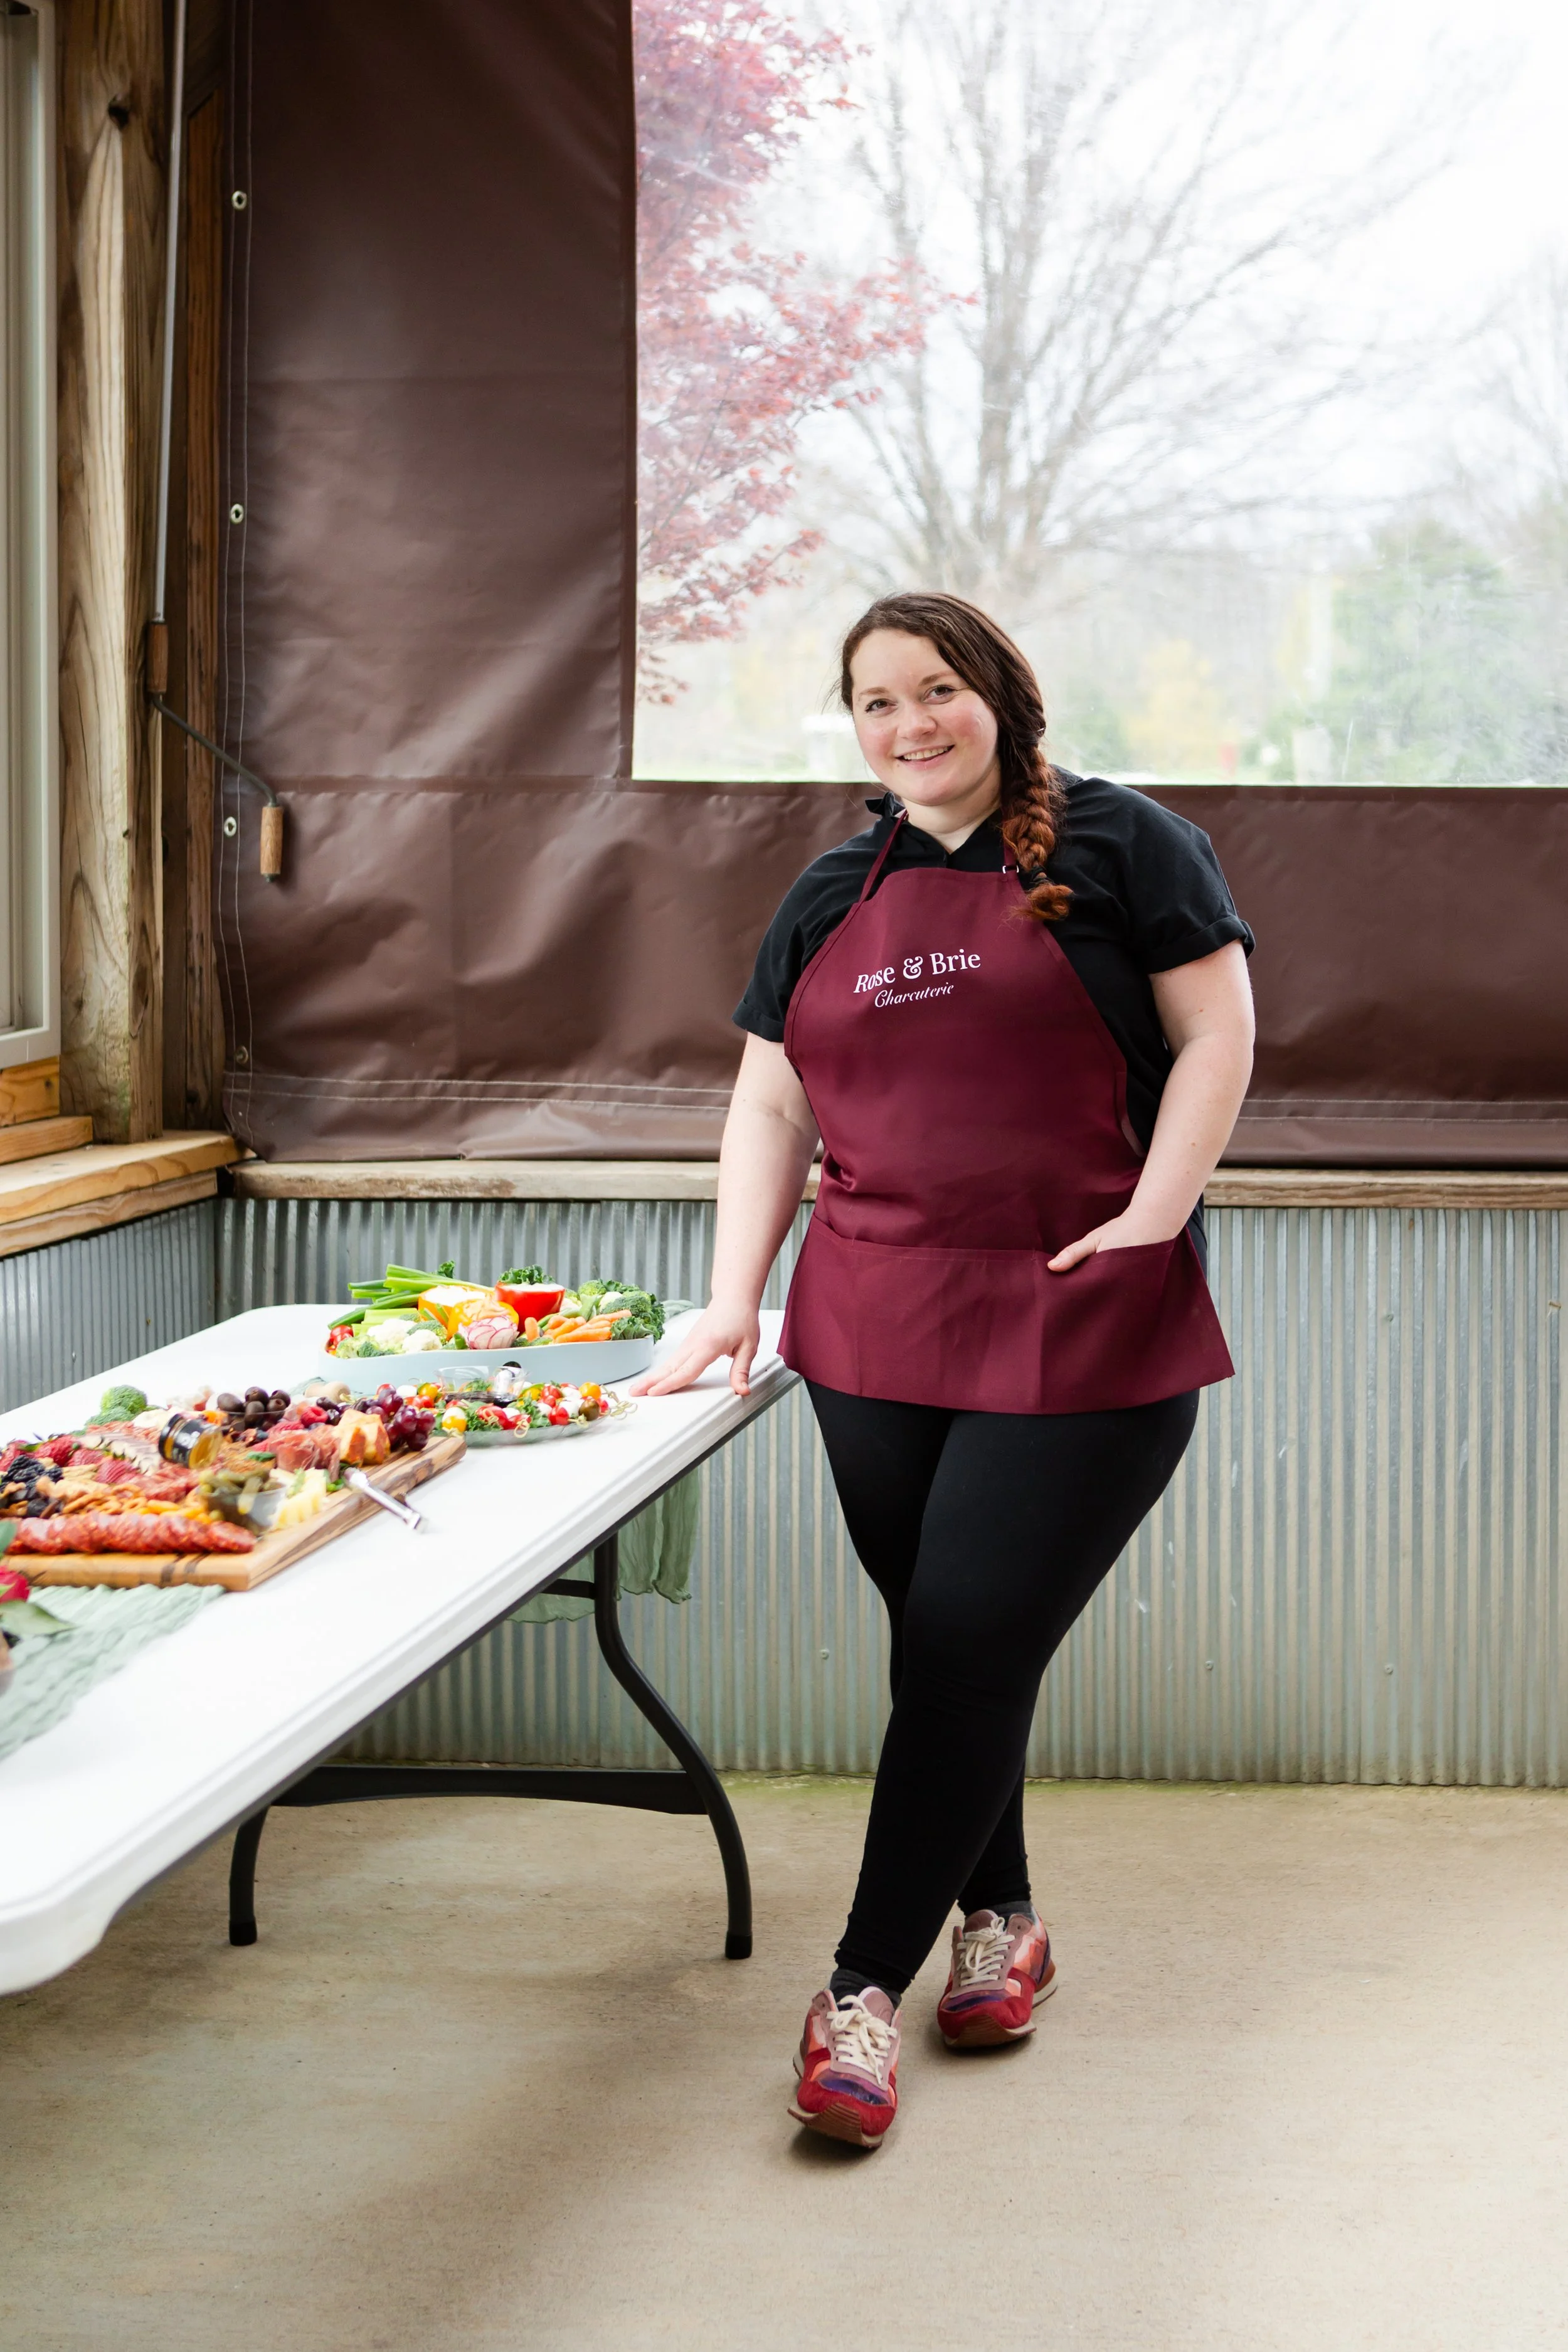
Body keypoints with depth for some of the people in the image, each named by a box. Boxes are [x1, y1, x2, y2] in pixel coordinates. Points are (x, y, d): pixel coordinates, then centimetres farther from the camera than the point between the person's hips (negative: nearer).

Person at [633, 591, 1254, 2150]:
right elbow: (772, 1107, 15)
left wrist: (1152, 1218, -13)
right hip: (876, 1333, 5)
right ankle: (998, 1920, 28)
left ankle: (865, 1985, 0)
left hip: (1084, 1330, -5)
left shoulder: (1121, 848, 2)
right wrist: (734, 1299, 5)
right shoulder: (831, 899, 16)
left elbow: (1216, 1035, -2)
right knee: (942, 1648, 9)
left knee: (971, 1648, -7)